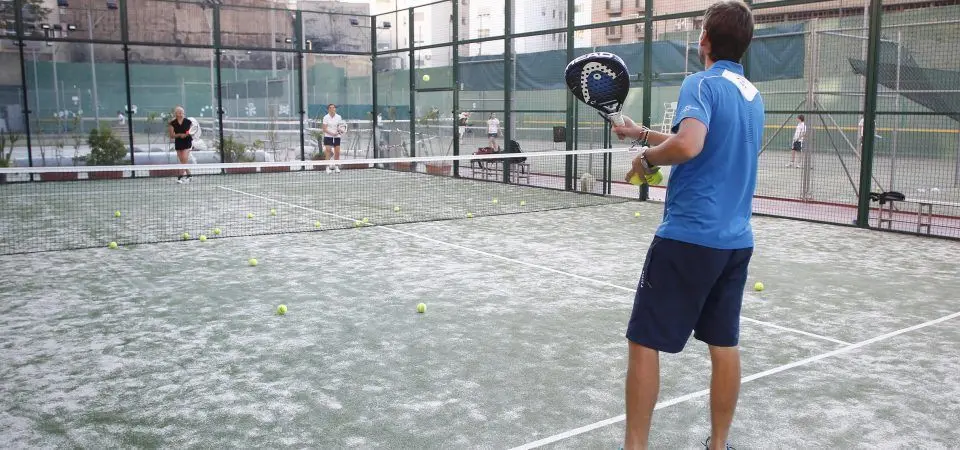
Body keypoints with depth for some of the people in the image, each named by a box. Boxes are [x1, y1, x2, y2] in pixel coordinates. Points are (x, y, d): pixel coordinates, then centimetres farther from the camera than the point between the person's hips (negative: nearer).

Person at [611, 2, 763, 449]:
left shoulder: (702, 84, -11)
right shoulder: (753, 94, 15)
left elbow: (687, 146, -29)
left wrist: (648, 156, -10)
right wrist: (641, 132, 27)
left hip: (689, 236, -8)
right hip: (736, 240, 8)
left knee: (644, 342, 1)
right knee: (724, 345, 13)